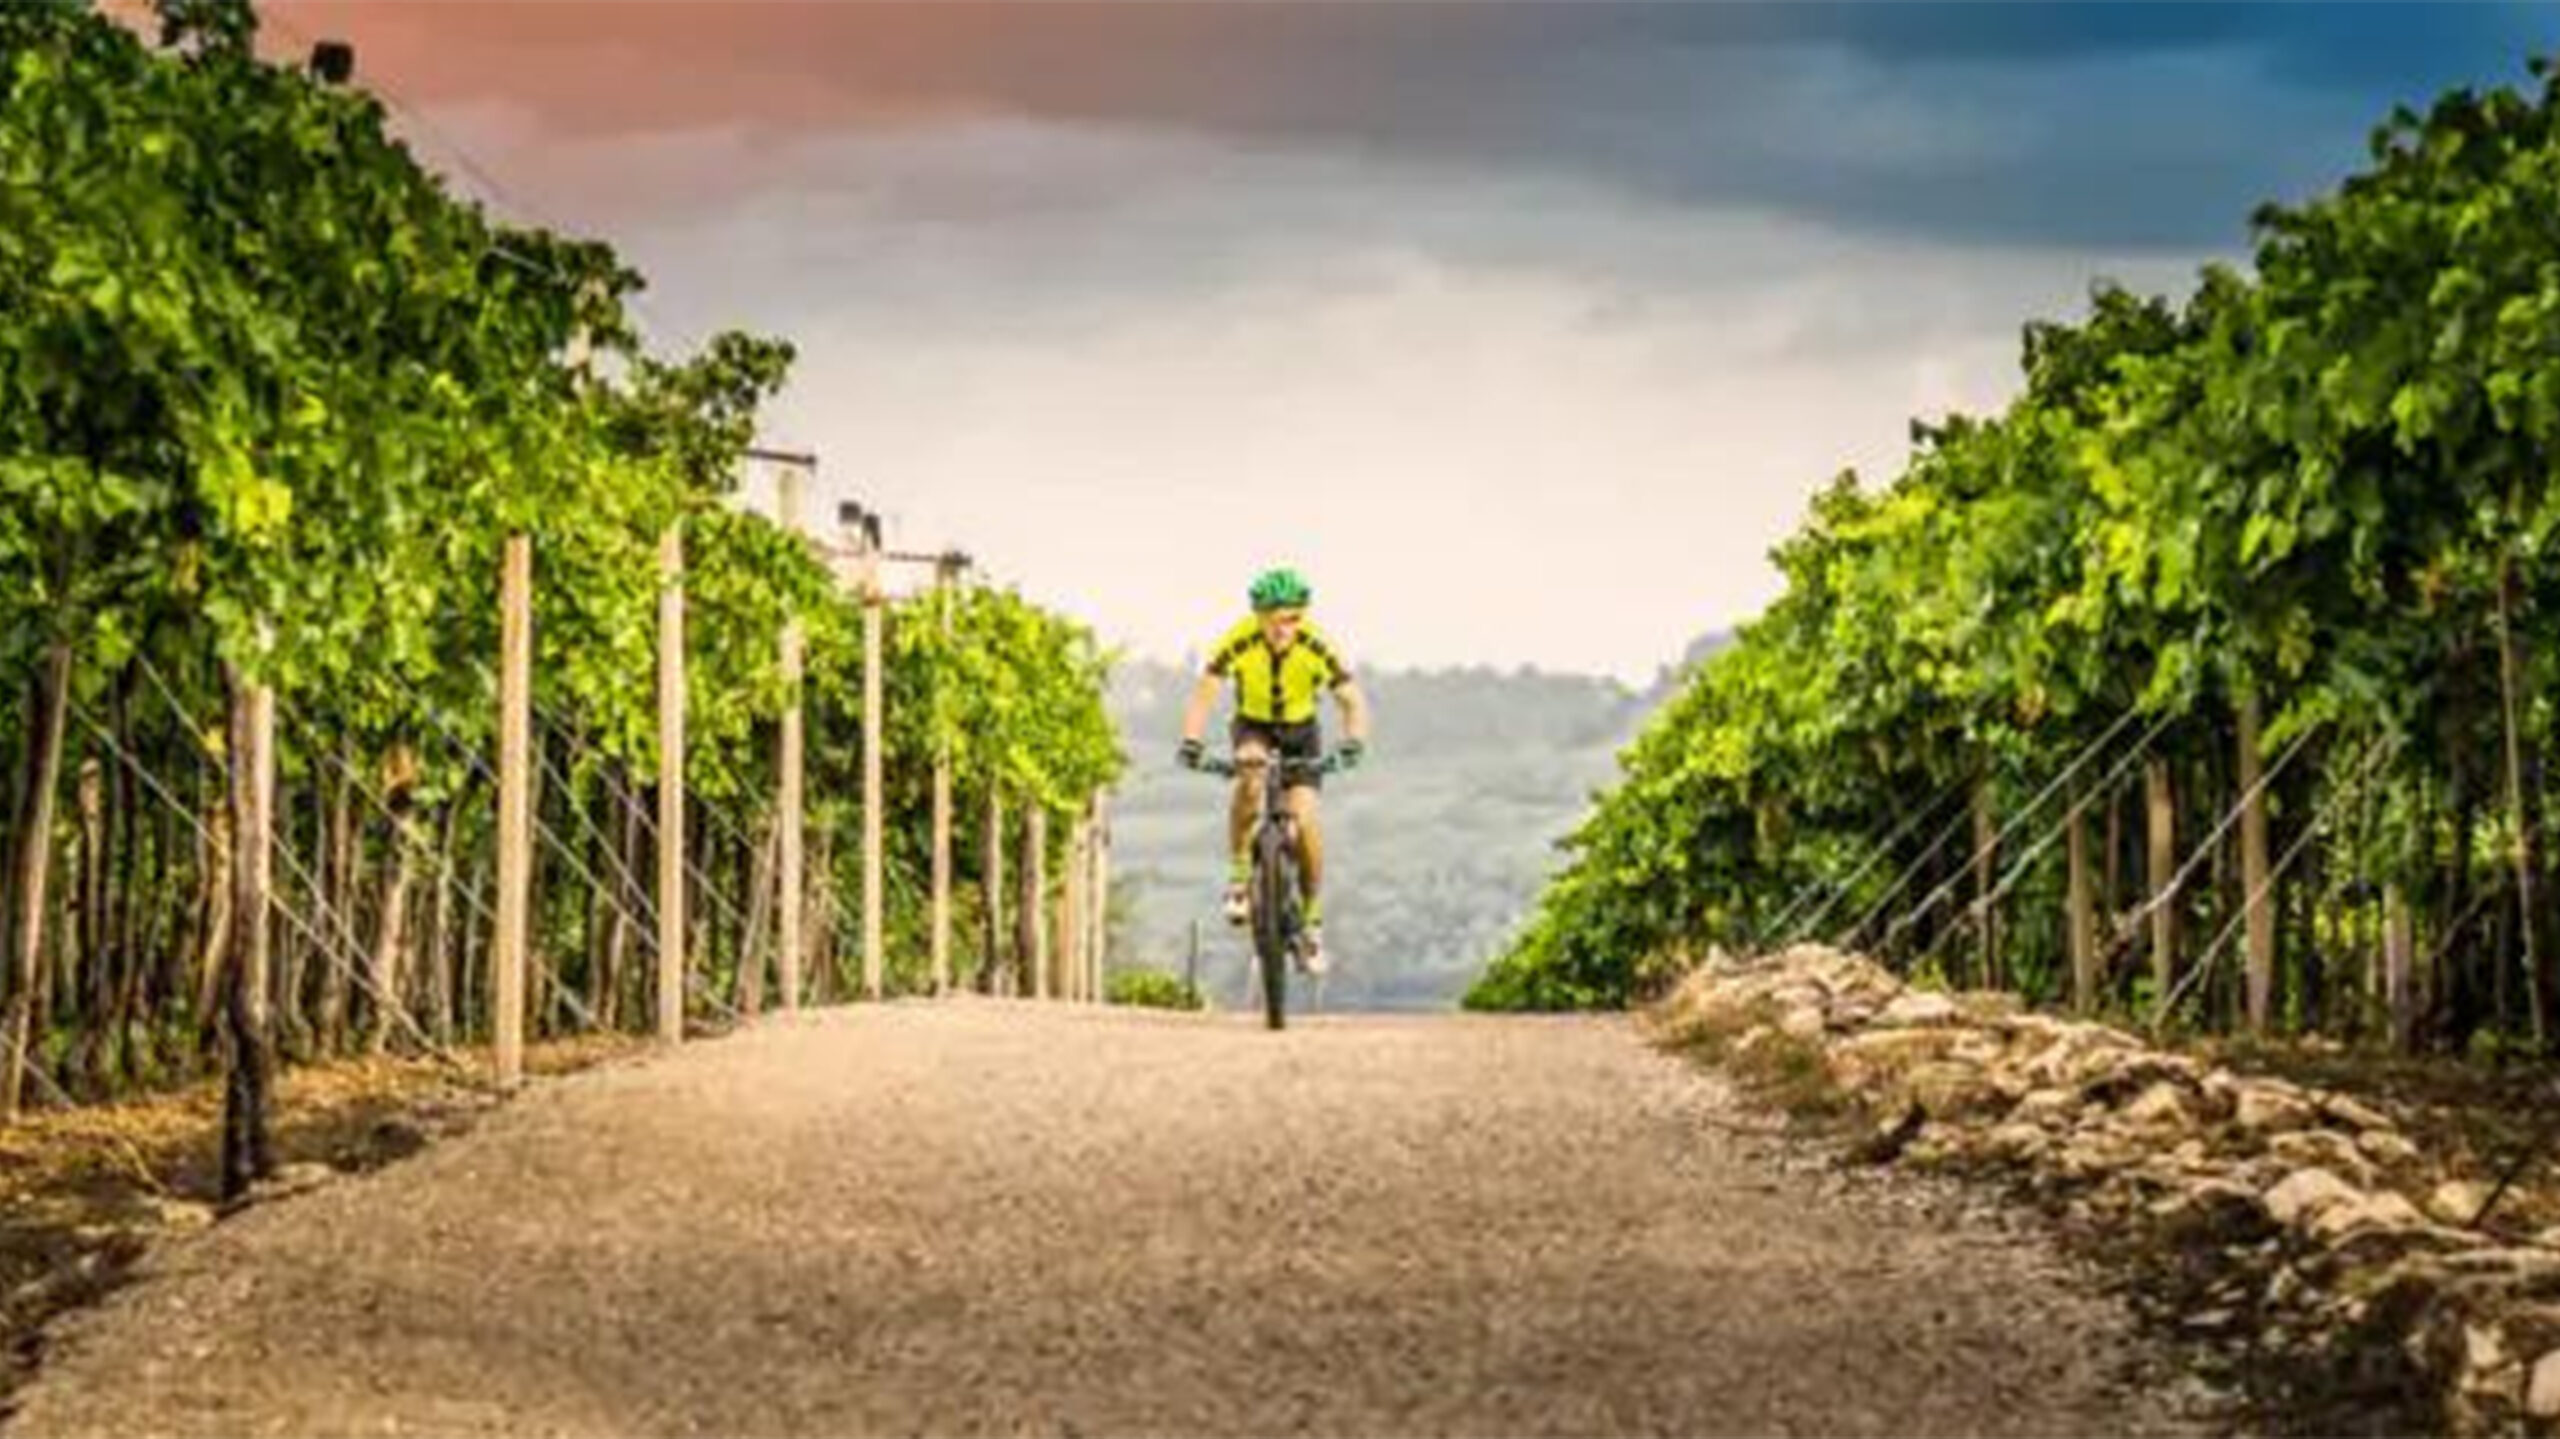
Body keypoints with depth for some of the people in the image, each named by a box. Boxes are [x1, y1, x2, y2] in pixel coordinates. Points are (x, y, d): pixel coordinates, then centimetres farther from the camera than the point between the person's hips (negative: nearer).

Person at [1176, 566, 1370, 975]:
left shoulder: (1316, 646, -27)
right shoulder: (1238, 642, -28)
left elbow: (1353, 701, -26)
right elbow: (1204, 693, -31)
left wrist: (1353, 743, -46)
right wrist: (1191, 742, -48)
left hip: (1301, 730, 0)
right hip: (1254, 725, 0)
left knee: (1304, 816, -18)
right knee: (1250, 773, -35)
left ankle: (1313, 917, -1)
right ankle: (1239, 872, -18)